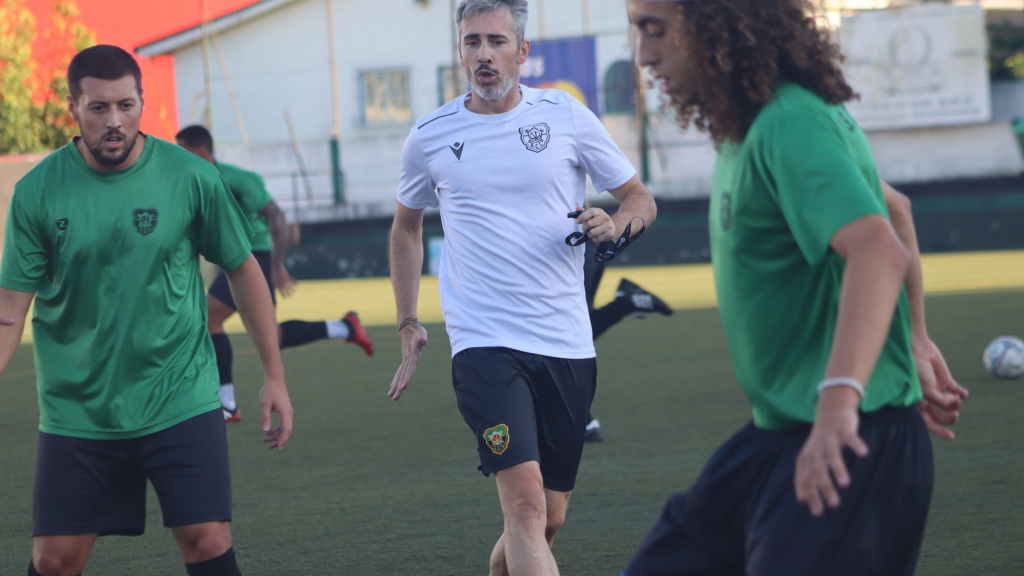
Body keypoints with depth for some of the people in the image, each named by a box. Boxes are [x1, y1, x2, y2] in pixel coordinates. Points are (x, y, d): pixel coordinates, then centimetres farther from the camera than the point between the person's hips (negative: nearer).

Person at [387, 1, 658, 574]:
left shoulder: (566, 115, 3)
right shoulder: (430, 137, 4)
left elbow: (640, 198, 11)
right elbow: (406, 227, 22)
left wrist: (616, 223, -12)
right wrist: (408, 322, 17)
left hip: (568, 347, 2)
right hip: (484, 344, -2)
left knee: (546, 522, 9)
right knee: (526, 504, -20)